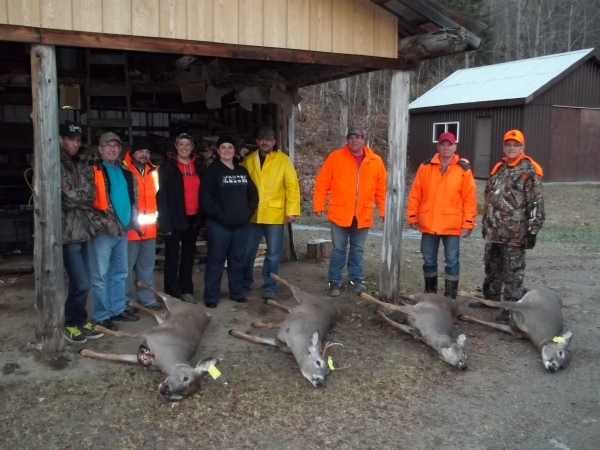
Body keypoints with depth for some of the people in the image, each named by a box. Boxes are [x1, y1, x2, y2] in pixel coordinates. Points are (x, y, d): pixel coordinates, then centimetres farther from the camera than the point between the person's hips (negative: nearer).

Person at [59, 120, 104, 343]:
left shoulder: (82, 166, 16)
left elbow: (90, 195, 8)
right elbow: (67, 198, -15)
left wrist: (78, 196, -8)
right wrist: (83, 194, 1)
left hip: (83, 230, 7)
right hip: (68, 232, -7)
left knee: (81, 281, 13)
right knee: (81, 283, -6)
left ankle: (80, 321, 24)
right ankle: (71, 324, 12)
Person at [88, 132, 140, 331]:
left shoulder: (125, 172, 14)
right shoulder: (93, 171, -7)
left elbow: (133, 199, 21)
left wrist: (133, 220, 14)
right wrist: (98, 223, -19)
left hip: (122, 230, 7)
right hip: (102, 231, -7)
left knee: (120, 273, 16)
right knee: (101, 276, -1)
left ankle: (117, 309, 28)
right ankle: (102, 316, 7)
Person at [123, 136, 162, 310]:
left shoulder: (153, 171, 11)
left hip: (149, 227, 6)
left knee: (147, 265, 14)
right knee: (128, 266, 2)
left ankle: (147, 298, 24)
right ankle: (127, 300, 14)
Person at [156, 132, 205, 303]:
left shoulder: (199, 165, 9)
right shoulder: (167, 166, -4)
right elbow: (162, 195, -10)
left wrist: (203, 215, 3)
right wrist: (165, 220, -17)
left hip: (193, 217, 5)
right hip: (175, 217, -4)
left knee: (189, 254, 13)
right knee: (172, 256, 2)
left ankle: (186, 290, 23)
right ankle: (172, 293, 10)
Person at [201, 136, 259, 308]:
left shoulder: (242, 171, 14)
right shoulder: (212, 171, -3)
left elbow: (253, 193, 15)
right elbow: (206, 197, -12)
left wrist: (248, 212, 1)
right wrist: (220, 215, -16)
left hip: (240, 224, 5)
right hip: (219, 224, -5)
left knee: (238, 259, 12)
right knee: (216, 260, -1)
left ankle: (237, 293, 23)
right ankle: (211, 296, 6)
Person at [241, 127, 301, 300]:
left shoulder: (283, 160, -4)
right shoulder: (248, 160, 6)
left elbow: (292, 186, -7)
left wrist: (292, 211, -13)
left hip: (275, 215, -3)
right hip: (253, 214, 3)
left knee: (273, 254, 4)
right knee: (247, 251, 14)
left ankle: (269, 287, 18)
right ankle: (245, 281, 34)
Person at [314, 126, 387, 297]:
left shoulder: (375, 161, 2)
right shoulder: (335, 157, -4)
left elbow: (381, 188, 6)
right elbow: (322, 183, -3)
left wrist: (384, 211, 4)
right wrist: (319, 205, -7)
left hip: (363, 215, 2)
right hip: (340, 213, -2)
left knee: (358, 249, 15)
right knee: (339, 249, 4)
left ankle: (355, 278, 30)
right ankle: (334, 282, 15)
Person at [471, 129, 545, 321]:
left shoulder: (529, 170, -8)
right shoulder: (499, 168, 15)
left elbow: (536, 202, -12)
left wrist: (532, 230, -16)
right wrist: (485, 224, 20)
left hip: (515, 232, -7)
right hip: (494, 230, 8)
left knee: (512, 271, -1)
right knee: (492, 266, 17)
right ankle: (490, 297, 32)